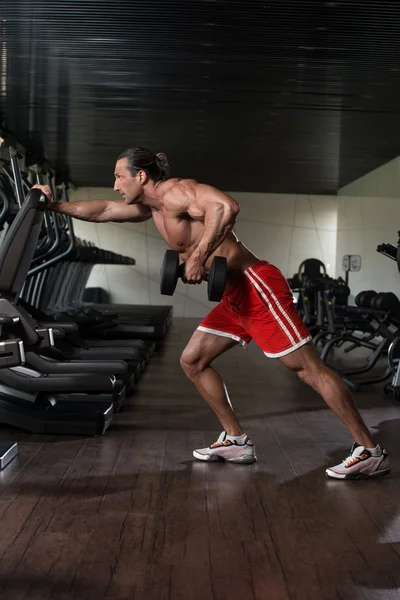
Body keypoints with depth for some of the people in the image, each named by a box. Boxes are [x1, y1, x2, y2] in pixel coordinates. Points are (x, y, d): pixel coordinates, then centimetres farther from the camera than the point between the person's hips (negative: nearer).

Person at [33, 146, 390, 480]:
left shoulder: (175, 192, -12)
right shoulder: (153, 207, 16)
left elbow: (226, 206, -31)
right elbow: (102, 212, 25)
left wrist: (199, 256, -29)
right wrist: (54, 205, 25)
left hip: (256, 286, -10)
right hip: (236, 297, 10)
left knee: (309, 368, -8)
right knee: (192, 361, 12)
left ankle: (371, 452, -2)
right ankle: (237, 442, 17)